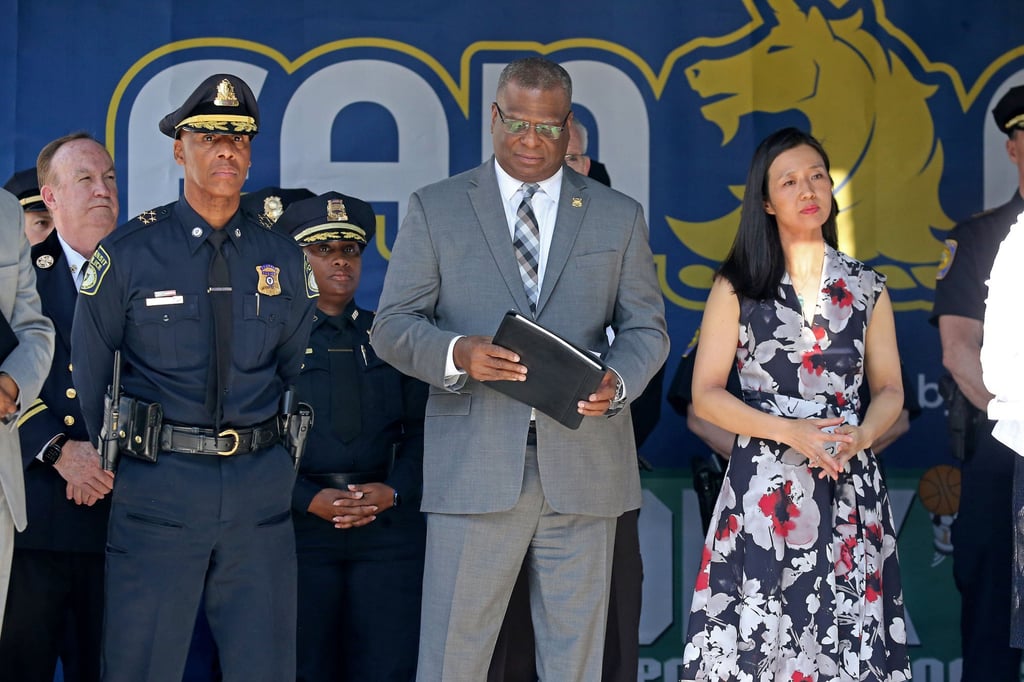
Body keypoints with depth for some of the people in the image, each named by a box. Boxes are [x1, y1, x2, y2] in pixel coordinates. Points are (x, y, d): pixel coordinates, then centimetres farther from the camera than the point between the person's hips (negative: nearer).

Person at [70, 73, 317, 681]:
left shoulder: (283, 260, 8)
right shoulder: (128, 254, -2)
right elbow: (89, 374, 5)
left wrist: (282, 458, 11)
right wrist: (116, 460, 9)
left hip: (261, 491, 3)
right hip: (158, 488, -3)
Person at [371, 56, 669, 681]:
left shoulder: (618, 217, 12)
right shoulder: (436, 208, 8)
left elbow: (647, 328, 12)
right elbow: (392, 325, 4)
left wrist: (617, 382, -11)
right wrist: (458, 353, -18)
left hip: (583, 464, 2)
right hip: (475, 465, -1)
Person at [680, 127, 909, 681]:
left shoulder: (866, 289, 8)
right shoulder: (737, 287, 2)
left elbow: (889, 389, 13)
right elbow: (706, 395, -1)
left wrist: (861, 436, -9)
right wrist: (791, 432, -13)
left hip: (850, 487, 2)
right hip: (763, 488, -2)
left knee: (847, 636, -1)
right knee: (760, 636, -4)